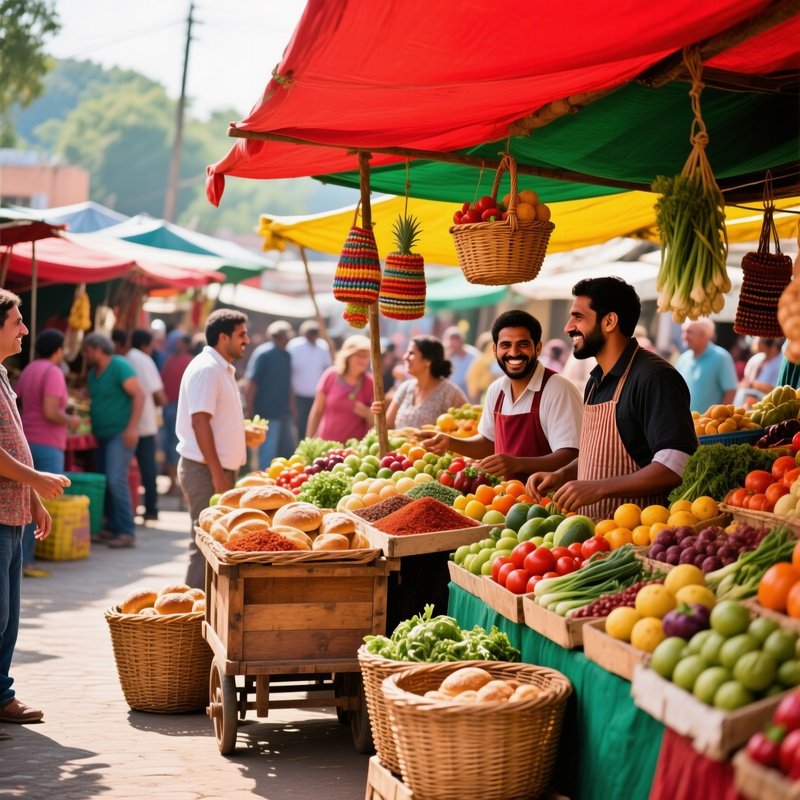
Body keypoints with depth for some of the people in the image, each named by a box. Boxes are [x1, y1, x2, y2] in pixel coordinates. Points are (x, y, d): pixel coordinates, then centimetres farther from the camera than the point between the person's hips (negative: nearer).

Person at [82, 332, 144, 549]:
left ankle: (127, 532, -15)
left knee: (116, 480, -16)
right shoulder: (93, 373, 14)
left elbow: (139, 395, -16)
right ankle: (113, 528, 16)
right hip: (102, 435, 9)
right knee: (103, 482, 8)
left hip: (120, 433, -9)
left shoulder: (119, 366, -11)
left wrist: (132, 427, -22)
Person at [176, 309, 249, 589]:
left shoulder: (223, 369, 17)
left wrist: (247, 432, 12)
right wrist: (217, 474, -23)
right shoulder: (206, 369, -15)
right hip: (205, 470, -10)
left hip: (220, 470, 10)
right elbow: (200, 423, -21)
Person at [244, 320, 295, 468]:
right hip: (268, 415, -9)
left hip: (283, 413, 9)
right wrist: (250, 410, -18)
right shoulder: (263, 353, -12)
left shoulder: (286, 356, 13)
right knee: (268, 452, -6)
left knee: (288, 451, 14)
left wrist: (291, 406, 22)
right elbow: (250, 383, -15)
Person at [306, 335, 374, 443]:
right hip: (326, 443, 1)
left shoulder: (371, 382, -1)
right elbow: (317, 412, 6)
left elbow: (375, 423, 5)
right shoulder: (331, 376, -1)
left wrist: (368, 413, -16)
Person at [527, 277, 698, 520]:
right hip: (592, 528, 8)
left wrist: (599, 488, -21)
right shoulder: (596, 382, 18)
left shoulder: (655, 377, -11)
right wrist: (561, 476, 11)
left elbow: (677, 466, -20)